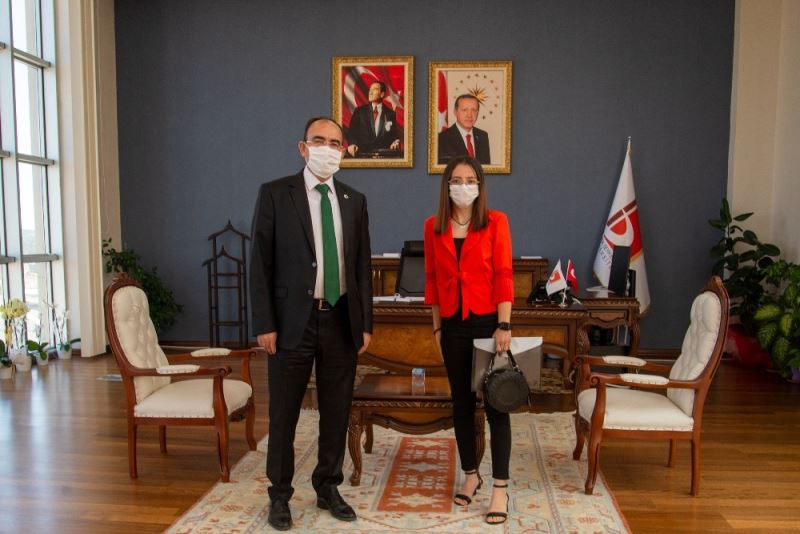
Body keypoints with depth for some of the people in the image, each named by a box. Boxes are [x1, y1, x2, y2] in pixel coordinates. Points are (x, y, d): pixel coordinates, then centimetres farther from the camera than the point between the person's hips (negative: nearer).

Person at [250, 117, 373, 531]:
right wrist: (264, 325, -10)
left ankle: (328, 489, 31)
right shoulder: (275, 193, -3)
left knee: (336, 412, 13)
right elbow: (260, 263, -5)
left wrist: (365, 323, 5)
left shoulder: (355, 201, 8)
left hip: (341, 321, 4)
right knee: (283, 415, 8)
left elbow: (363, 265, 9)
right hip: (293, 321, -3)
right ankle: (279, 495, 27)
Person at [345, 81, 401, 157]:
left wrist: (395, 143, -10)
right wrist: (351, 144, -13)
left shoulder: (390, 114, 10)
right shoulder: (359, 111, 11)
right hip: (362, 153, -1)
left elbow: (395, 135, 12)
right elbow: (351, 131, 6)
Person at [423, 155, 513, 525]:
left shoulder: (495, 222, -4)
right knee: (461, 402, 12)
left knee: (496, 403, 1)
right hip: (453, 324, 3)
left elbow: (503, 275, -8)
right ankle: (471, 475, 29)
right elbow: (432, 279, 8)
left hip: (488, 320, -3)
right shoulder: (433, 226, 5)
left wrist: (504, 326, -14)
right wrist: (437, 327, 8)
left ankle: (500, 487, 11)